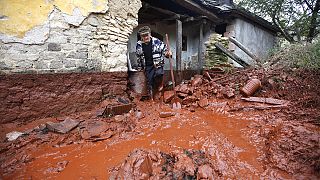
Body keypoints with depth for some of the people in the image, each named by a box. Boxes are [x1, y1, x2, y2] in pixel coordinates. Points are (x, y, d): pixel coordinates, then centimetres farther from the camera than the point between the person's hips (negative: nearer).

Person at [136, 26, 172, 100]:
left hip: (158, 63, -3)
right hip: (147, 66, 3)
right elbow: (138, 57, 14)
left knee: (159, 74, -31)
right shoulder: (139, 45, 0)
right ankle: (151, 98, 20)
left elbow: (164, 50, -2)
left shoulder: (157, 41, -10)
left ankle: (160, 84, 4)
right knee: (149, 81, 4)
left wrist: (168, 53, -26)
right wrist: (140, 67, 17)